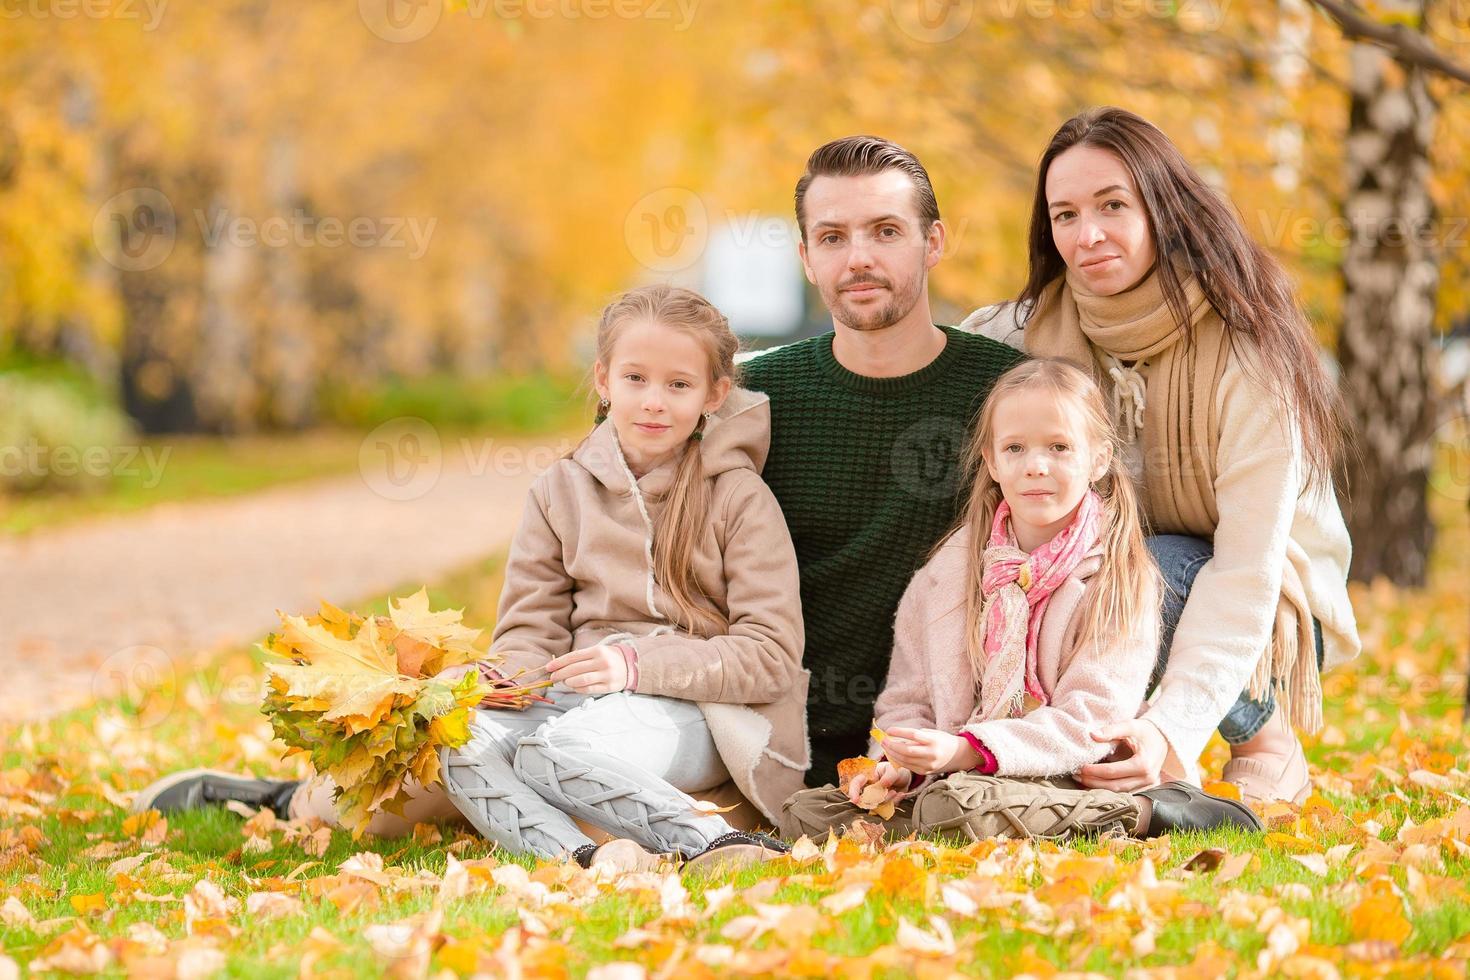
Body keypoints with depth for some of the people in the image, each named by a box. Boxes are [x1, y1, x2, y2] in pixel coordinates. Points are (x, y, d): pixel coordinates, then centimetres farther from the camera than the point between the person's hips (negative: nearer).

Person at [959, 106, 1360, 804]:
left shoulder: (1247, 355, -24)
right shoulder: (1045, 326, -9)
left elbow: (1247, 570, -30)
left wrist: (1172, 726, -43)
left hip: (1272, 614, -5)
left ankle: (1270, 745, -10)